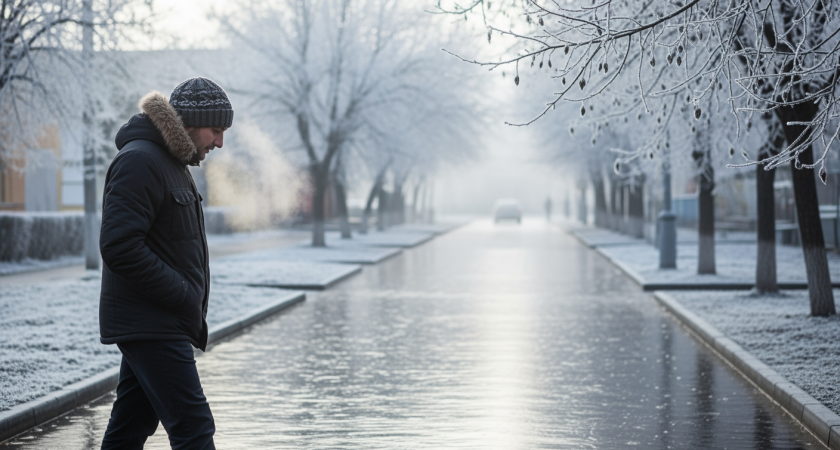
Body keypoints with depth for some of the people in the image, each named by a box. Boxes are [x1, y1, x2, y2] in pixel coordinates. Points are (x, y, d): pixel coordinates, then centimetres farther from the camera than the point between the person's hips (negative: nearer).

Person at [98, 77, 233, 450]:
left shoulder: (172, 161, 20)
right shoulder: (139, 160, -14)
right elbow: (120, 248, -22)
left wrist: (193, 311, 11)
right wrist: (186, 297, -17)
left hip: (162, 325, 10)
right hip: (151, 328, -10)